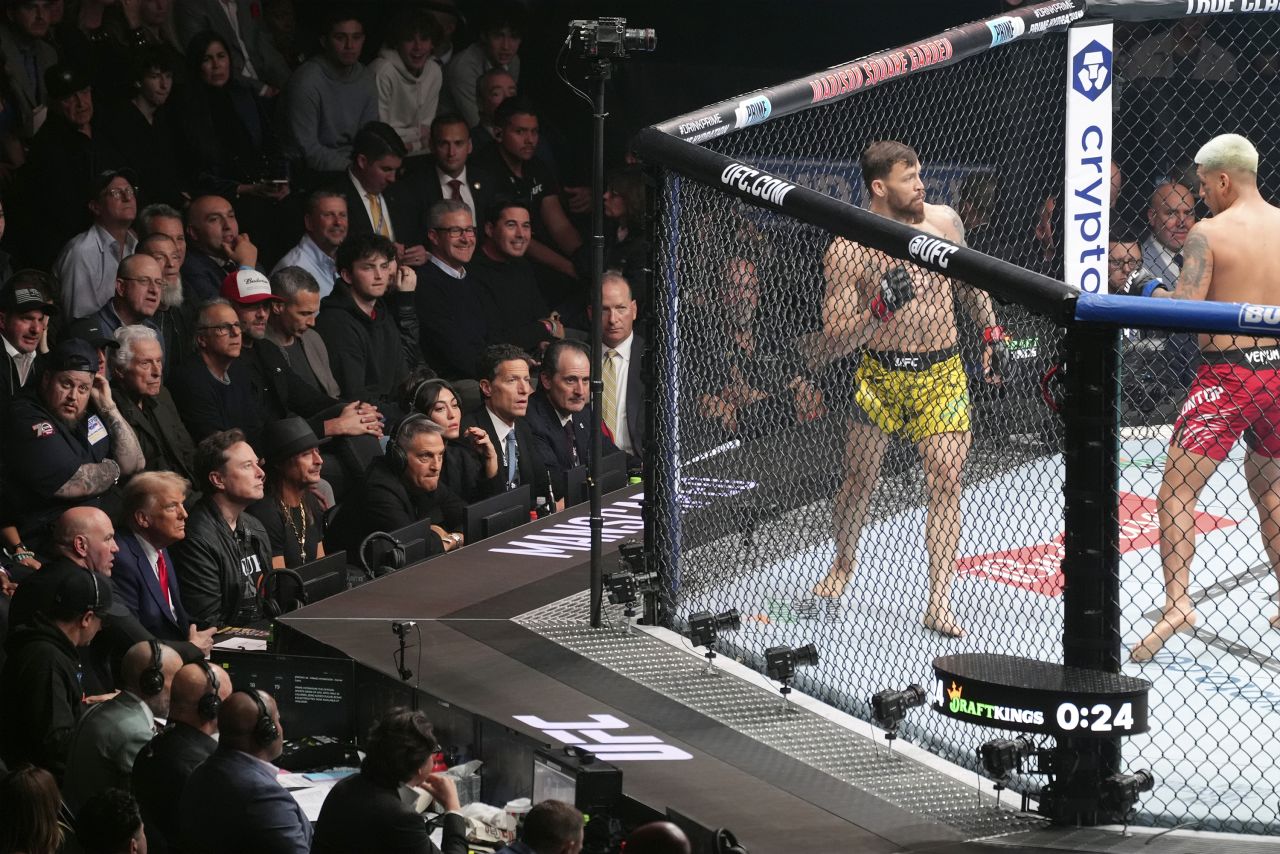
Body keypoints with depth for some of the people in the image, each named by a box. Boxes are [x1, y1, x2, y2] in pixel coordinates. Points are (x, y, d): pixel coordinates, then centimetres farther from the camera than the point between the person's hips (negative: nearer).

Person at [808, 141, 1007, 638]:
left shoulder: (944, 221, -1)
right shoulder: (848, 252, -13)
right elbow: (835, 342, -14)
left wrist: (991, 332, 17)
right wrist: (880, 310, -29)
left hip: (942, 374, 2)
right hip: (881, 374, -2)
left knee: (945, 481, -9)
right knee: (861, 480, 7)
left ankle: (939, 602, -9)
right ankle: (843, 563, 37)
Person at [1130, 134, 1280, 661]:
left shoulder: (1208, 233, -11)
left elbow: (1186, 306, -18)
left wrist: (1157, 295, 2)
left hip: (1227, 375, -6)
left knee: (1176, 493, -6)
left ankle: (1177, 602, -23)